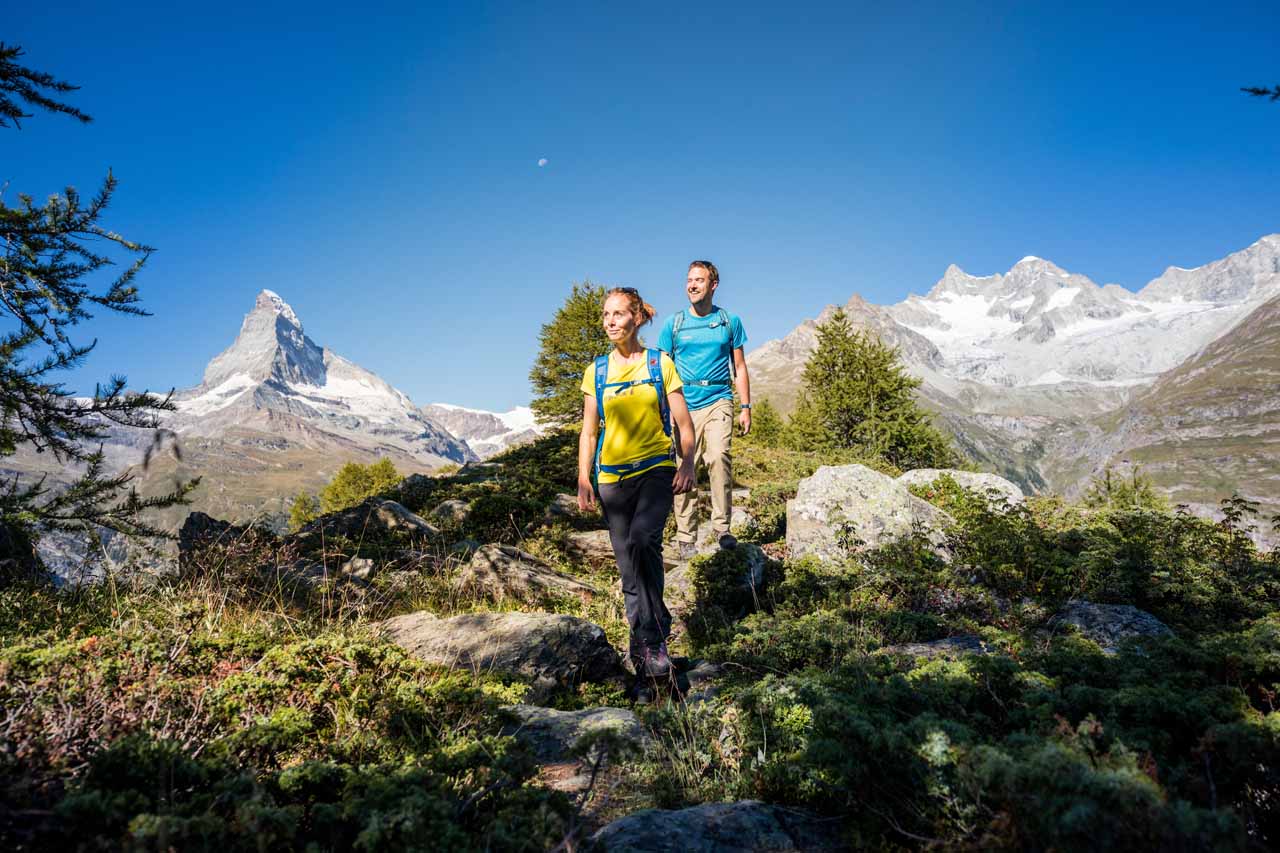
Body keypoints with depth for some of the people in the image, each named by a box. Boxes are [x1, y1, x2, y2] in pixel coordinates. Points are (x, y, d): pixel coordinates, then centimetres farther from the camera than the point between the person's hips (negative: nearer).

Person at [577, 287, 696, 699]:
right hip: (612, 476, 3)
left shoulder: (660, 364, 3)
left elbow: (684, 422, 4)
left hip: (656, 470, -2)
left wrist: (687, 465, -10)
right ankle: (645, 669, 14)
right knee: (629, 572, 4)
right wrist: (583, 478, 1)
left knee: (643, 542, -31)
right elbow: (589, 430, 10)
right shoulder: (596, 372, 9)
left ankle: (652, 639, -19)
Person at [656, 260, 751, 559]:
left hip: (717, 400, -1)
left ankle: (721, 527, -12)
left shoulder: (730, 321, 8)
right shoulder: (673, 324, 8)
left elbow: (739, 367, 13)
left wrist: (746, 407, 7)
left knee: (719, 456, -22)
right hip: (682, 403, 1)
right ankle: (685, 536, 9)